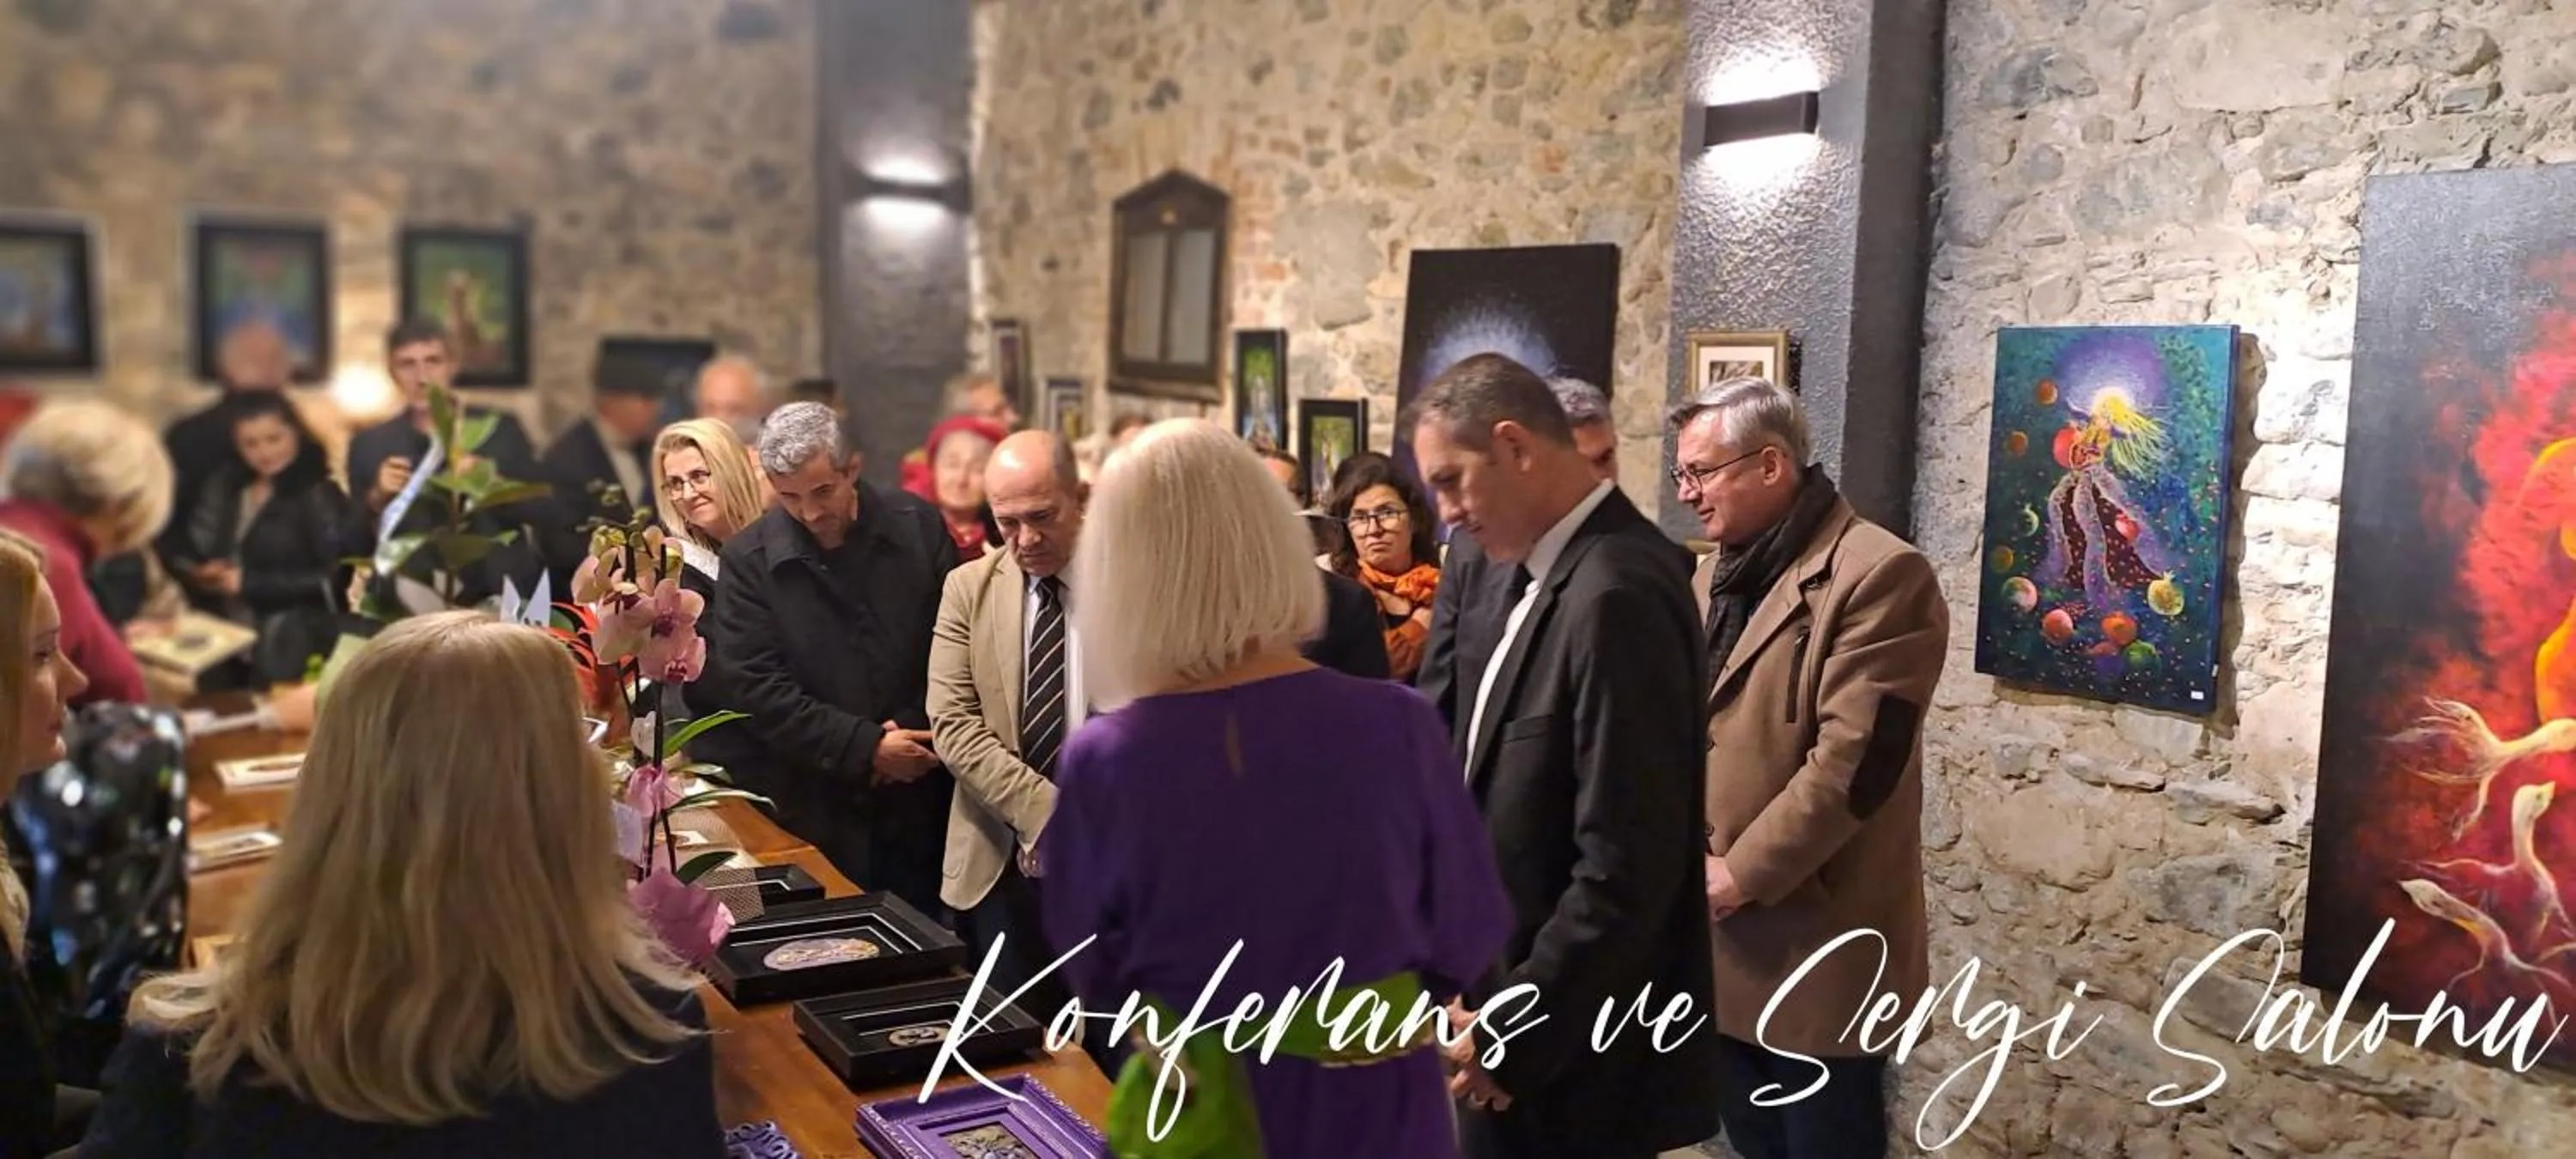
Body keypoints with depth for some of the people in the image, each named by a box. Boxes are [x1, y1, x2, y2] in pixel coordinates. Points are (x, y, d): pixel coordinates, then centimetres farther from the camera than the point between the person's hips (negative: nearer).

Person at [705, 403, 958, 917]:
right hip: (818, 809, -1)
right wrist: (866, 748, -15)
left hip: (921, 795, 1)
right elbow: (753, 687, -10)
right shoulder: (748, 559, -6)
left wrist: (920, 730, -8)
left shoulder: (918, 526, -1)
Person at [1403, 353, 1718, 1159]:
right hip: (1523, 1006, 8)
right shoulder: (1555, 573, 7)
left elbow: (1627, 872, -25)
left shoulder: (1615, 593, -22)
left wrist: (1509, 1035, -17)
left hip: (1566, 1057, -8)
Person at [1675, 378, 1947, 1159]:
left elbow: (1854, 759, -22)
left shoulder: (1880, 575, -15)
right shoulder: (1718, 572, 13)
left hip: (1816, 940, -8)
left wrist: (1742, 872, -18)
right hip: (1720, 933, 8)